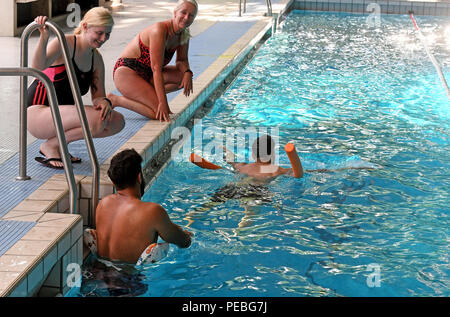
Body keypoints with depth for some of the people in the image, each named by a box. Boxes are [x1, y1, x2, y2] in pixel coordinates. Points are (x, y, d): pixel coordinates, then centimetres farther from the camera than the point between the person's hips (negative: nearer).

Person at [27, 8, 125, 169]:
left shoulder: (96, 58, 10)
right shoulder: (65, 44, -13)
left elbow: (98, 95, 8)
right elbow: (38, 67, -30)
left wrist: (104, 102, -15)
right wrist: (44, 38, -46)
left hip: (60, 116, 8)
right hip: (38, 112, -8)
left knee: (117, 121, -3)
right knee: (97, 119, -29)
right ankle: (50, 146, -8)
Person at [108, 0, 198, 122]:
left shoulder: (184, 34, 0)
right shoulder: (160, 29, -25)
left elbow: (182, 60, 12)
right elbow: (156, 68, -29)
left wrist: (187, 72, -15)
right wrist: (163, 102, -32)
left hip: (147, 74, 9)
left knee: (185, 77, -7)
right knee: (160, 113, -23)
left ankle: (146, 93, 0)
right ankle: (115, 100, -9)